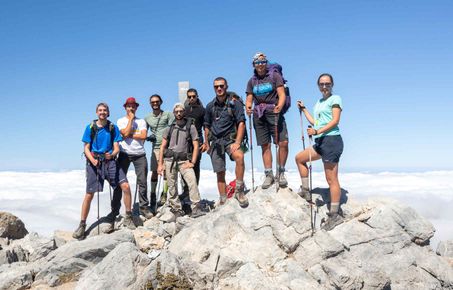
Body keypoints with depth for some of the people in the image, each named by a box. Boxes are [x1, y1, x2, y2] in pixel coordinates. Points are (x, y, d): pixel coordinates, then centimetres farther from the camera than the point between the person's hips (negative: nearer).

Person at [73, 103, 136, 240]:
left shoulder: (113, 128, 6)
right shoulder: (90, 128, 2)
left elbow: (116, 147, 2)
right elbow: (86, 148, 2)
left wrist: (112, 154, -21)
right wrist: (93, 160, -17)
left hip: (110, 161, 1)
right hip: (94, 162, -1)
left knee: (126, 186, -13)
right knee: (89, 194, -4)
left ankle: (128, 218, 3)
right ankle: (82, 225, 10)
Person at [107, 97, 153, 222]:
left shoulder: (141, 121, 11)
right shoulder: (121, 121, 7)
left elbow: (143, 136, -5)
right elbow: (125, 133, -13)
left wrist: (129, 135, -9)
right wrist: (131, 119, -4)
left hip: (139, 154, 2)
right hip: (125, 154, -1)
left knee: (142, 181, 1)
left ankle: (144, 207, 11)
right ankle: (115, 209, 5)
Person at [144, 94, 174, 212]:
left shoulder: (168, 115, 5)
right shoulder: (147, 118, 14)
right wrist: (148, 137, -2)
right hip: (155, 148, 2)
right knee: (154, 172, 2)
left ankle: (164, 195, 5)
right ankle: (152, 197, 9)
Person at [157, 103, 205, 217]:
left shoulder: (190, 127, 5)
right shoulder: (169, 127, 10)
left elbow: (196, 146, 3)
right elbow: (163, 146, 11)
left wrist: (192, 162, -7)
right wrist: (160, 164, 4)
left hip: (184, 160, -2)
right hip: (170, 160, 2)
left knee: (192, 181, -20)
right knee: (172, 186, 4)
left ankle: (195, 209, -20)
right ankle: (176, 209, 16)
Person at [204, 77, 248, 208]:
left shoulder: (234, 104, -3)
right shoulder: (210, 106, 9)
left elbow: (241, 123, -9)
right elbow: (207, 126, 17)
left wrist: (237, 142, -19)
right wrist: (207, 144, 11)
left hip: (230, 139, -3)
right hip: (215, 141, 4)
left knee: (239, 156, -34)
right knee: (220, 173, 5)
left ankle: (239, 190, -24)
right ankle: (223, 202, 16)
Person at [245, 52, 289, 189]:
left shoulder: (275, 76, 4)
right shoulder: (251, 81, 16)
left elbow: (282, 94, -5)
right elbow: (249, 100, 13)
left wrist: (279, 106, -24)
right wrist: (248, 108, -10)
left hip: (274, 112, -3)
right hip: (258, 115, 3)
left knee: (283, 142, -13)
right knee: (265, 145, 4)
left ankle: (280, 173, 1)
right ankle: (269, 175, 12)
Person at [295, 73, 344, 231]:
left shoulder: (335, 99, -1)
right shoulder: (319, 102, 22)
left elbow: (335, 120, -12)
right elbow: (315, 122, 20)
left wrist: (317, 131, -22)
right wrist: (303, 109, 25)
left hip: (331, 140, -9)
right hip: (320, 142, 9)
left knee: (331, 179, -7)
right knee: (299, 158, 19)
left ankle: (335, 215, -3)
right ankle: (305, 191, 26)